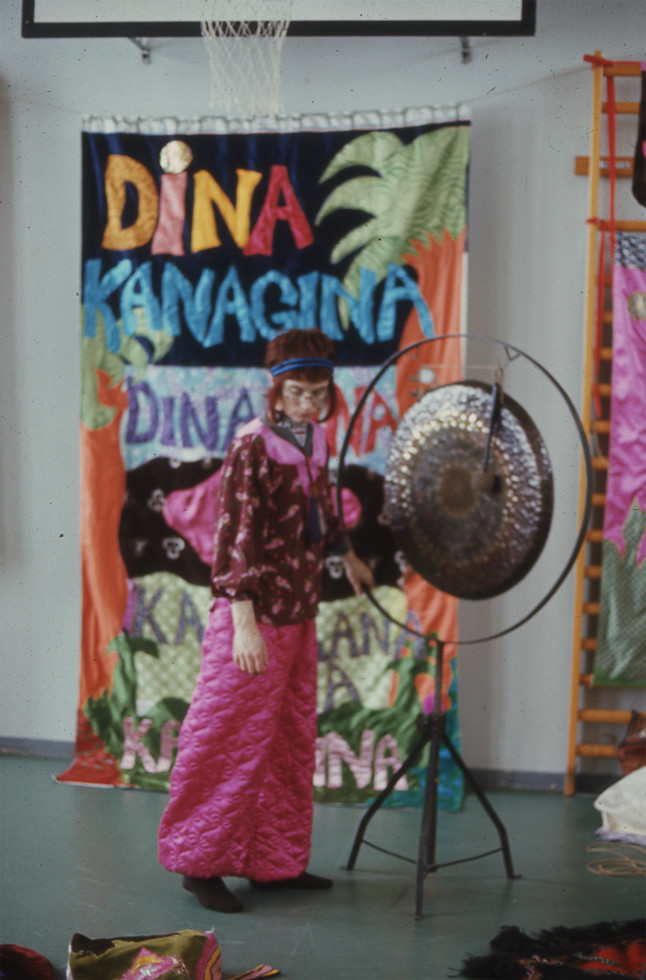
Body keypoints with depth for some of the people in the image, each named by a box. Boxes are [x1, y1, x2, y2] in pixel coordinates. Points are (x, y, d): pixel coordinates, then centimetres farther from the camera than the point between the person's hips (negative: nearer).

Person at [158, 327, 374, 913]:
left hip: (299, 613, 8)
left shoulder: (314, 439, 8)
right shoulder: (253, 448, -15)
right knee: (236, 738, -2)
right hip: (257, 613, -8)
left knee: (291, 739, 13)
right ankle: (200, 862, 10)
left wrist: (348, 557, 40)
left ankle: (275, 860, 24)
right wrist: (244, 622, -26)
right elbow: (235, 536, -20)